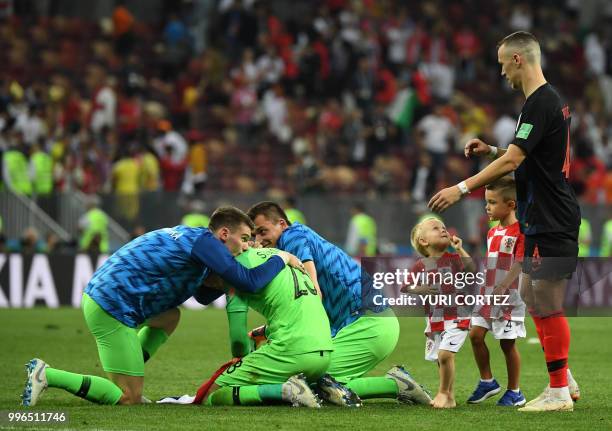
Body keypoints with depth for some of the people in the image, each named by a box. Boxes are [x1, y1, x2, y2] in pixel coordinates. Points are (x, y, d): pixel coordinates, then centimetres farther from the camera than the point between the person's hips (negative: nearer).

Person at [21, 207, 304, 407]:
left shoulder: (189, 235, 18)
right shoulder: (204, 242, -11)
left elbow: (204, 296, 28)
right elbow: (249, 283, -17)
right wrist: (281, 258, 0)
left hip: (98, 295, 10)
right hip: (113, 309, -10)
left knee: (170, 317, 26)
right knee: (129, 400, -4)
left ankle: (121, 382, 17)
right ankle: (47, 376, -6)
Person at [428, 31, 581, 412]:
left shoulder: (541, 103, -18)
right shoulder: (552, 100, 15)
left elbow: (512, 161, -23)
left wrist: (463, 187, -23)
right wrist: (492, 150, 16)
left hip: (550, 222, -10)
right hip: (544, 220, 10)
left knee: (547, 306, -5)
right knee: (532, 297, 16)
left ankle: (559, 392, -1)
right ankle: (562, 379, 21)